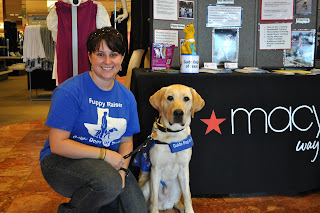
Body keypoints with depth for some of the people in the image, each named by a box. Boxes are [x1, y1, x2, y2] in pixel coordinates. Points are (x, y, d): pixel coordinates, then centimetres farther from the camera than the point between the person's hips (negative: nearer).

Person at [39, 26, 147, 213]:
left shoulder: (127, 97, 3)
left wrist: (122, 168, -11)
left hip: (107, 162, 6)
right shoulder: (69, 91, -15)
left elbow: (126, 140, 9)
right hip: (62, 161, -5)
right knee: (109, 183, -34)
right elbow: (57, 144, -17)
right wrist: (104, 153, -20)